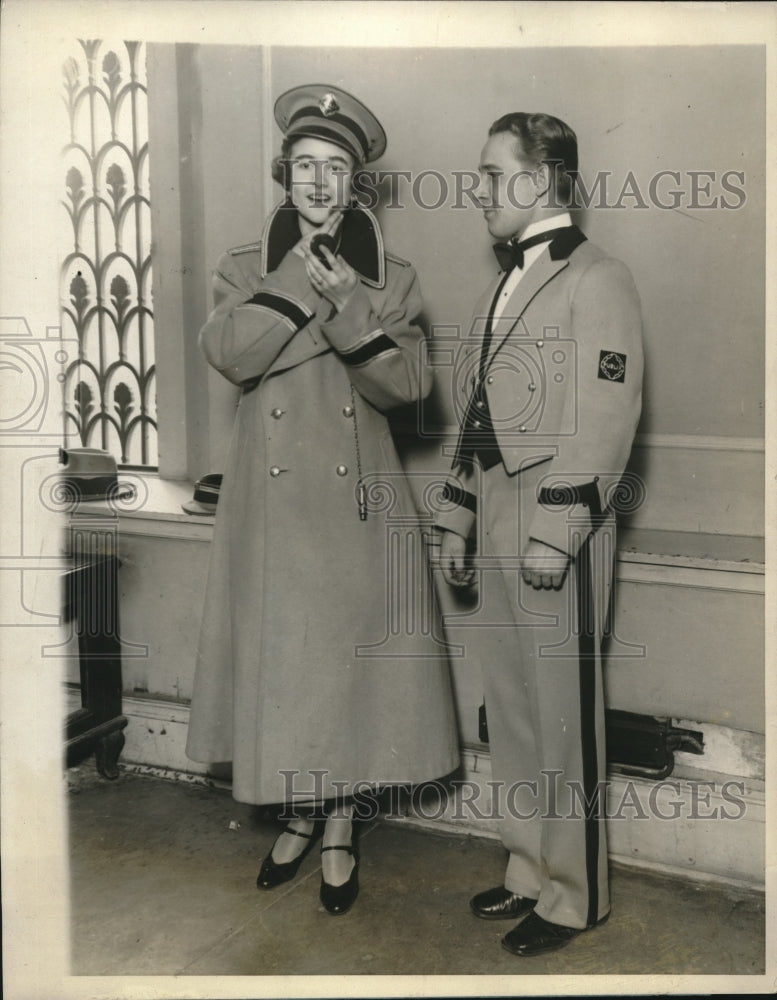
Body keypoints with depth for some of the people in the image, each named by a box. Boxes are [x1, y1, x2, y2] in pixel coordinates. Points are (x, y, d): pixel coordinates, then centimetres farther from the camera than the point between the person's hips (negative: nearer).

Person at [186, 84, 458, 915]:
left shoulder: (390, 277, 6)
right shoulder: (245, 269, 6)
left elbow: (406, 384, -7)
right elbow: (228, 353, -14)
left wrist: (348, 304, -19)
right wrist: (305, 271, -16)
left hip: (357, 498, 0)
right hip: (273, 499, 1)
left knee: (352, 652, 4)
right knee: (281, 653, 7)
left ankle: (340, 826, 23)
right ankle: (302, 813, 29)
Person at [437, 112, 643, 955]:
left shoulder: (598, 281, -7)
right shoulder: (504, 284, 18)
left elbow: (606, 420, -15)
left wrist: (554, 533, -19)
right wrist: (458, 521, 15)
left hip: (559, 529, -8)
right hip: (497, 529, 8)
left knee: (563, 715, 2)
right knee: (509, 708, 15)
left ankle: (573, 896, 18)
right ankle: (529, 870, 31)